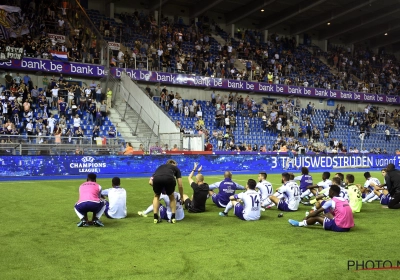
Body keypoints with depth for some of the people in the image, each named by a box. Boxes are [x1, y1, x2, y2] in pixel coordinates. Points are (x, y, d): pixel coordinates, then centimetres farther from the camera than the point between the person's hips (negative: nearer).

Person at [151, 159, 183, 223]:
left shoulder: (160, 166, 42)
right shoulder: (176, 168, 37)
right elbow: (180, 185, 30)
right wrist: (181, 197, 44)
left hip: (157, 179, 1)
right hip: (169, 179, -1)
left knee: (156, 196, 31)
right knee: (171, 197, 29)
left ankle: (156, 218, 23)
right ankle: (173, 218, 23)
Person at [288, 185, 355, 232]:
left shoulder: (331, 201, -5)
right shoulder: (344, 200, 16)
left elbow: (317, 212, 2)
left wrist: (306, 218, 17)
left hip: (339, 227, -7)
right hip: (348, 227, 7)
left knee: (317, 217, 8)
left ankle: (301, 224, 26)